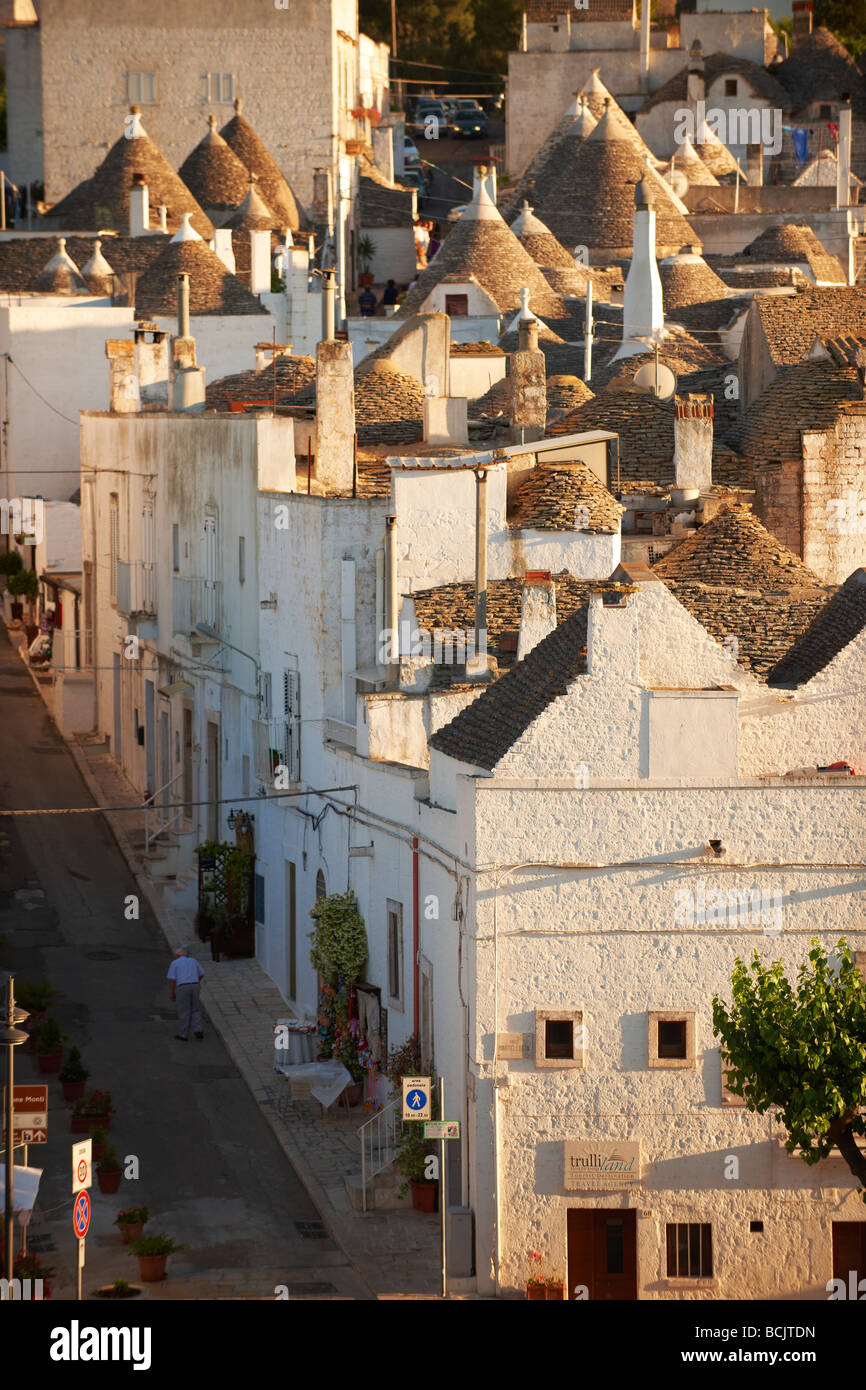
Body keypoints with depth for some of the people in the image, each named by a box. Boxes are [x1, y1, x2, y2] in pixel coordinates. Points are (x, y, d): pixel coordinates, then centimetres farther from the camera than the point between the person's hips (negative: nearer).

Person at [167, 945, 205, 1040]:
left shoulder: (174, 963, 2)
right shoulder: (193, 960, 14)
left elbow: (172, 979, -6)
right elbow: (201, 975, 21)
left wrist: (173, 994, 3)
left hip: (182, 988, -4)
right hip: (194, 987, 4)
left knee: (184, 1013, 8)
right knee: (194, 1010, 17)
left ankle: (184, 1035, 15)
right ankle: (198, 1032, 3)